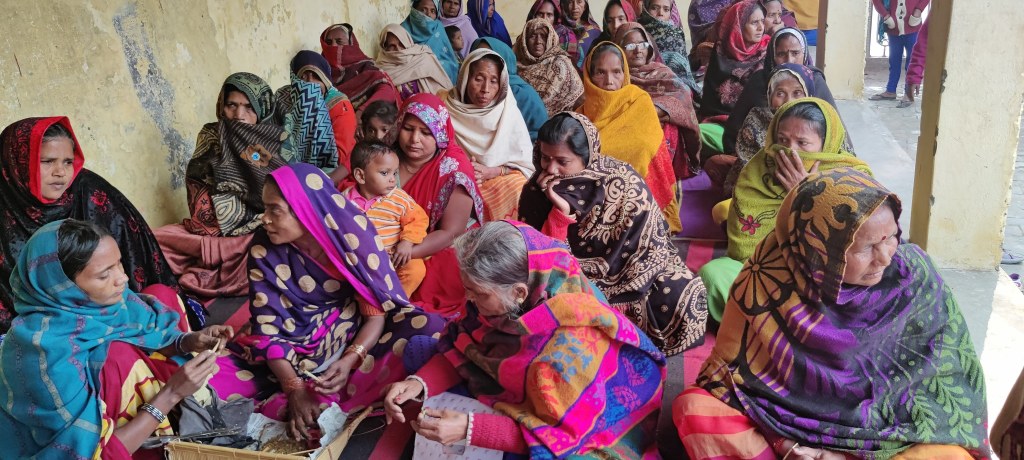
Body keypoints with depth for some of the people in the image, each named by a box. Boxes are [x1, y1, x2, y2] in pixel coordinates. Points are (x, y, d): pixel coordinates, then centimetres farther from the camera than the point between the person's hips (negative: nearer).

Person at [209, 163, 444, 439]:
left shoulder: (354, 235, -17)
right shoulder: (264, 250, -12)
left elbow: (377, 311, -15)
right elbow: (267, 328, -13)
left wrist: (349, 361, -31)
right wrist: (294, 388, -26)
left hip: (356, 339, 0)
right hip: (295, 347, 1)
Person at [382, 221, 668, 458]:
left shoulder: (571, 344, -39)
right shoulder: (508, 304, -20)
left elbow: (561, 432, -32)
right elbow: (462, 350, -6)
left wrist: (469, 429, -38)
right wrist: (420, 383, -24)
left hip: (585, 433, -7)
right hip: (523, 395, 7)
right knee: (417, 349, 5)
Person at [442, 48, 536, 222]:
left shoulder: (509, 113, -3)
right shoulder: (445, 105, -2)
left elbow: (524, 166, -1)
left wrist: (489, 172, -17)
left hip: (500, 179, 1)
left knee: (520, 193, -29)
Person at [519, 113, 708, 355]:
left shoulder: (623, 182, -19)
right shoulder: (535, 191, -13)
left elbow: (653, 245, -15)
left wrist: (602, 297, -19)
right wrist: (560, 211, -32)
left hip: (629, 275, 0)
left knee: (684, 293, -24)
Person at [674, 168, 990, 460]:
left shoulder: (914, 277, -16)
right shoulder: (769, 277, -18)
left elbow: (948, 383, -10)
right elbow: (733, 365, -6)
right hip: (785, 422, 0)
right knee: (694, 407, -23)